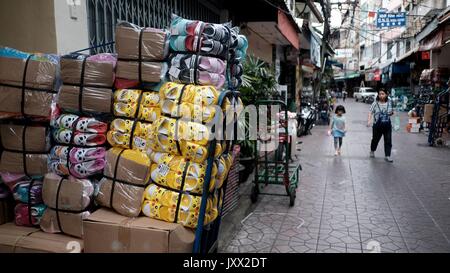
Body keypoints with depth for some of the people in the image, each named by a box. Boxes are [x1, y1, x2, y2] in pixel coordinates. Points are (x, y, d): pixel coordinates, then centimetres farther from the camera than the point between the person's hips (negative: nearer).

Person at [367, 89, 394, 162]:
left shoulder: (389, 103, 1)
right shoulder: (375, 103, -7)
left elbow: (391, 112, 16)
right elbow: (370, 112, -11)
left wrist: (392, 113, -8)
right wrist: (369, 120, -26)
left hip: (387, 125, 2)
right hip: (377, 125, -2)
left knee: (388, 141, -1)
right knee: (375, 139, 14)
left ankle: (387, 156, 7)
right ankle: (372, 151, 40)